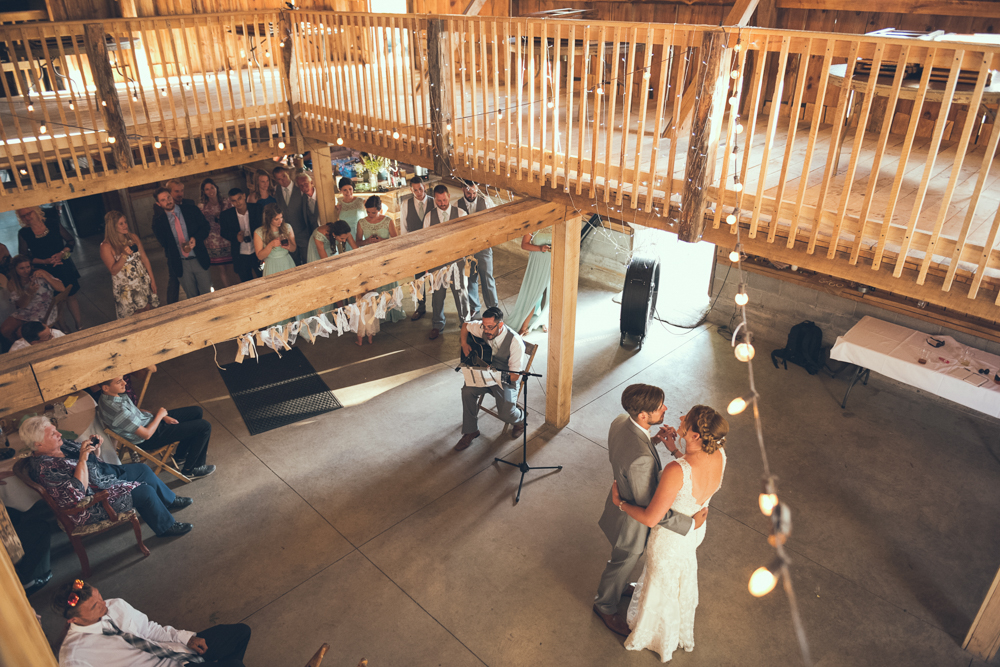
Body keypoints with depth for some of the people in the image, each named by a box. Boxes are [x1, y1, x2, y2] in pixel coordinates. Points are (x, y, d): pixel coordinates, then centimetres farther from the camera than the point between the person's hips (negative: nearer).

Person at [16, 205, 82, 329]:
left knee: (70, 296, 7)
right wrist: (44, 261, -16)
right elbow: (23, 257, -3)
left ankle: (79, 325, 20)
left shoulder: (53, 225, -4)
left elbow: (71, 241, 3)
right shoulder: (23, 233, -5)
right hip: (45, 271, 0)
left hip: (63, 267, 0)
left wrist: (61, 253, -14)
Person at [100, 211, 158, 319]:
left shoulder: (133, 237, 2)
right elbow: (113, 270, -13)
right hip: (125, 289, -4)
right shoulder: (106, 246, -12)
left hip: (144, 283, 4)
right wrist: (124, 255, -27)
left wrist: (152, 280, 5)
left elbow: (145, 259, 6)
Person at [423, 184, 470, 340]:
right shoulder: (429, 216, 2)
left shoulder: (460, 214, -1)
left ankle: (465, 321, 27)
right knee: (437, 293, 10)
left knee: (460, 291, 6)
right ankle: (438, 325, 27)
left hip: (456, 259, -1)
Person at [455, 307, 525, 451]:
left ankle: (520, 420, 16)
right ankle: (470, 431, -6)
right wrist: (464, 343, -1)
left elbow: (515, 375, -21)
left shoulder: (515, 341, -26)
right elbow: (465, 325, 13)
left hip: (506, 380, -5)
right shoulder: (483, 328, -11)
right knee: (468, 390, -25)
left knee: (505, 413, -25)